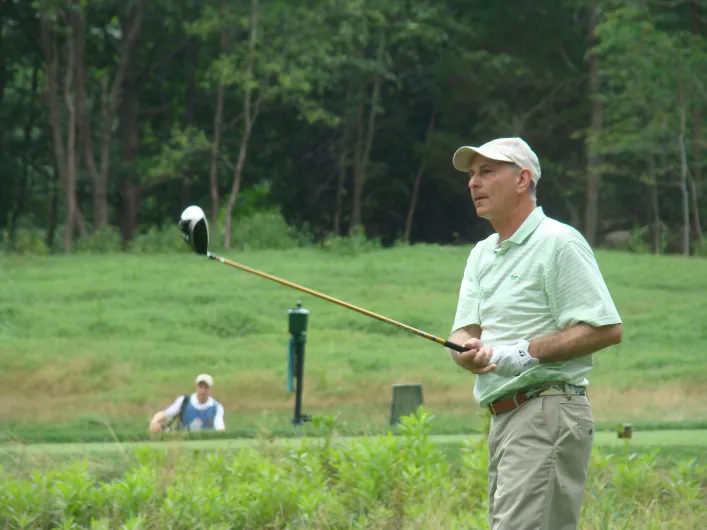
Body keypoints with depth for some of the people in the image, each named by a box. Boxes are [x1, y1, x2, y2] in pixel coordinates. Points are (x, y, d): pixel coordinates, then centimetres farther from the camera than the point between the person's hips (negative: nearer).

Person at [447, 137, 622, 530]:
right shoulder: (482, 254, 21)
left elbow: (607, 329, -13)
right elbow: (463, 332, 12)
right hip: (505, 417, 9)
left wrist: (528, 351, -19)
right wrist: (470, 352, -12)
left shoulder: (559, 243, -7)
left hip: (548, 412, -9)